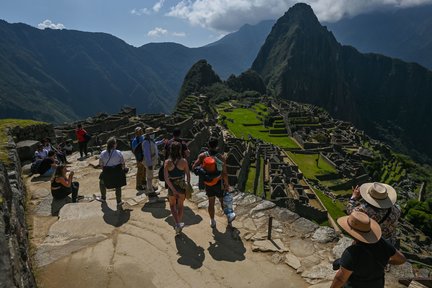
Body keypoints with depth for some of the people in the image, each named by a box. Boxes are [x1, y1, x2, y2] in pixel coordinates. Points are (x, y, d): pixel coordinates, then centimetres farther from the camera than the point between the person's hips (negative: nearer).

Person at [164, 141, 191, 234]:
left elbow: (166, 178, -17)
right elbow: (188, 174, -6)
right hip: (182, 186, 1)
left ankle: (177, 224, 6)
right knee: (180, 205, 22)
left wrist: (173, 189, -14)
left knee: (172, 205, 22)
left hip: (172, 187, 0)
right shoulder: (184, 161, -13)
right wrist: (188, 184, 9)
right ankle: (178, 225, 33)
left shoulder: (167, 162, -13)